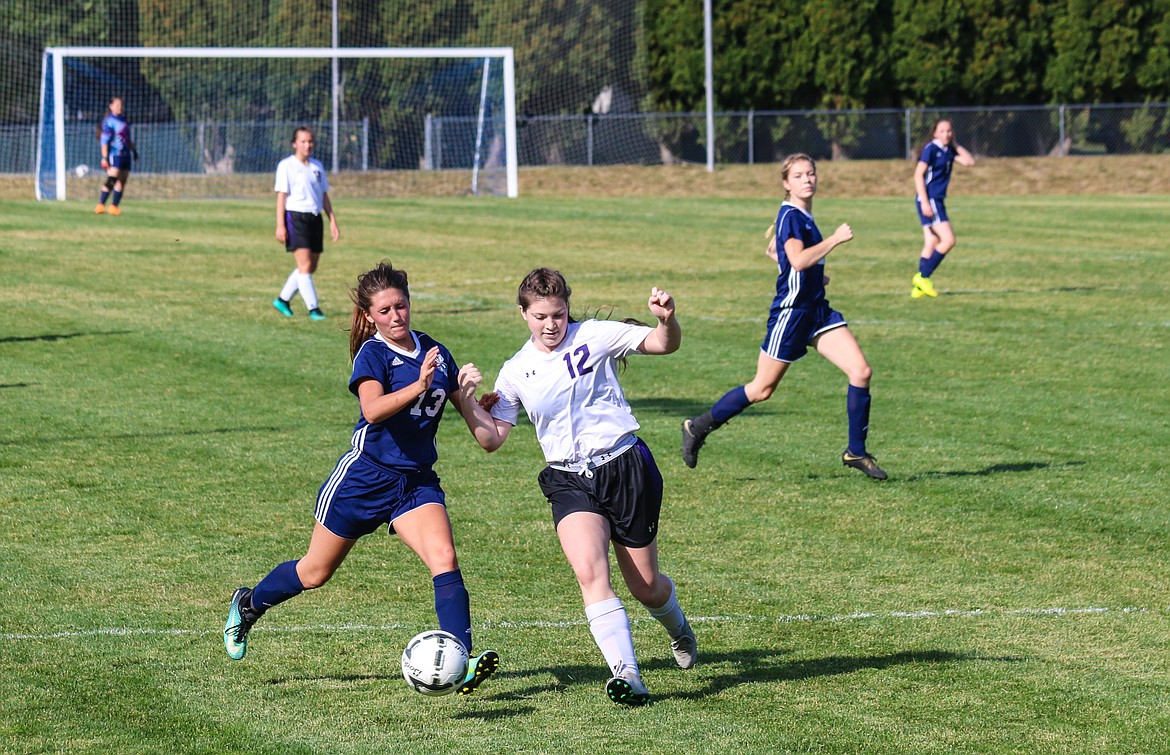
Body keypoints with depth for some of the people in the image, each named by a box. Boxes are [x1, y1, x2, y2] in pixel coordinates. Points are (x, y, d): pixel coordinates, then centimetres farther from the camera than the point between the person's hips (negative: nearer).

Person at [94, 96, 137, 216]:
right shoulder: (109, 121, -6)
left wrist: (134, 150, 28)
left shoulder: (124, 120, 17)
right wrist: (104, 157, -17)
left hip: (125, 155, 8)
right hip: (114, 155, -8)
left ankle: (114, 206, 11)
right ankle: (101, 205, -15)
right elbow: (104, 139, -11)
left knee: (122, 182, 6)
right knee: (111, 180, -17)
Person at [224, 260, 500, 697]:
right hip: (365, 476, -4)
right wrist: (418, 386, -46)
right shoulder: (372, 354, -13)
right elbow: (372, 409, -32)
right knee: (315, 573, 11)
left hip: (417, 480, 4)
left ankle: (461, 664, -26)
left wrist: (469, 391, -8)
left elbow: (466, 406, 15)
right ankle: (249, 604, 39)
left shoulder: (433, 351, 5)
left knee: (444, 559, -20)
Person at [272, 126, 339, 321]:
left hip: (315, 218, 7)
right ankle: (313, 308, -15)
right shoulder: (286, 166, -3)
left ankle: (283, 299, 24)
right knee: (305, 265, -14)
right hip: (295, 217, -7)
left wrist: (333, 221, 13)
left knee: (311, 267, 9)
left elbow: (324, 195, 20)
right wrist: (280, 225, -13)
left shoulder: (317, 166, 15)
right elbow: (281, 195, -7)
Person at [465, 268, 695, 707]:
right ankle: (627, 675, -28)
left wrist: (667, 319, -29)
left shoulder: (594, 337, -2)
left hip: (624, 465, -2)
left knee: (645, 586, 8)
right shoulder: (515, 373, 6)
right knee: (590, 573, -26)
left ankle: (678, 630, 44)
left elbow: (664, 344, -7)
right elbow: (492, 440, 8)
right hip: (569, 480, 2)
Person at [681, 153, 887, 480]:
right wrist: (836, 238, -23)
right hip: (791, 312, -8)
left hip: (818, 311, 8)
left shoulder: (803, 216, 13)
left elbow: (772, 250, 28)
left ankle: (856, 452, 3)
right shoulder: (790, 215, -15)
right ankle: (698, 427, 21)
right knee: (761, 389, 2)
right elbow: (798, 259, -29)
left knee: (861, 371, -6)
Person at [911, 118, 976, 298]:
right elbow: (918, 175, -15)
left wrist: (955, 145, 6)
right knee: (948, 240, -13)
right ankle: (922, 277, -7)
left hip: (937, 200, 9)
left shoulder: (949, 150, 11)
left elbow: (970, 161, 8)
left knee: (932, 243, 8)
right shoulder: (931, 148, -12)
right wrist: (924, 202, -21)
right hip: (929, 200, -9)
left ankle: (918, 287, 11)